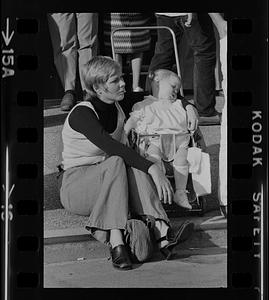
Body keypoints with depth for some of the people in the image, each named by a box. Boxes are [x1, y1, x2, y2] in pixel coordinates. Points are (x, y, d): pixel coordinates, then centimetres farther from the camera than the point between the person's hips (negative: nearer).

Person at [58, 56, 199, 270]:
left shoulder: (117, 108, 5)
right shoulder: (81, 114, -19)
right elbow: (112, 148, -33)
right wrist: (152, 168, -40)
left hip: (108, 184, 6)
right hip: (75, 186, -6)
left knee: (135, 168, -28)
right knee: (116, 163, -36)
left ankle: (163, 235, -49)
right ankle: (116, 243, -51)